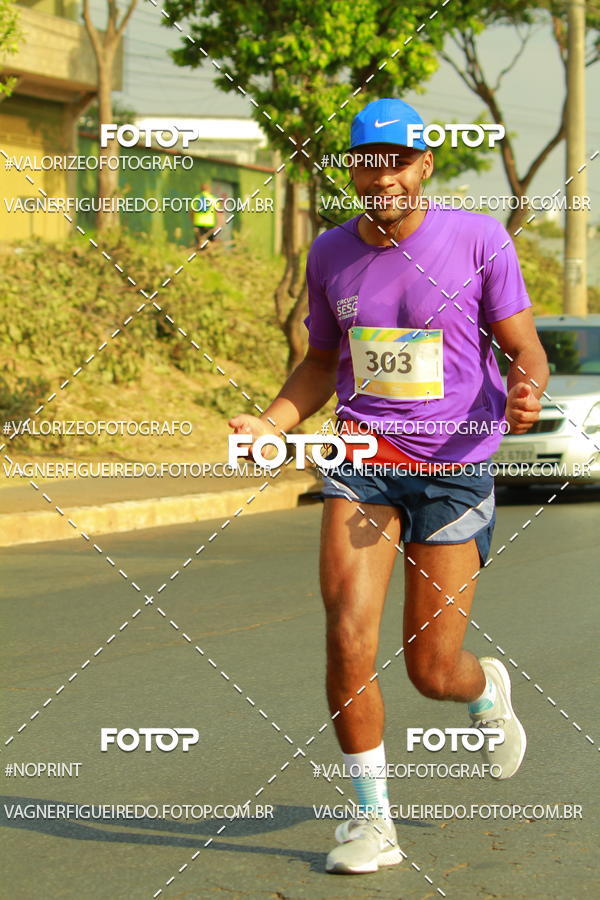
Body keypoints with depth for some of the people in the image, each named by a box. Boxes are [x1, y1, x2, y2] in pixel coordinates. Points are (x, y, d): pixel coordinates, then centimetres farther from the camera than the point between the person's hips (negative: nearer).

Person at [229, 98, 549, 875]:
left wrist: (525, 393, -24)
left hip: (455, 468, -2)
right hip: (363, 463, 3)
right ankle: (372, 818, 2)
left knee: (432, 671, 0)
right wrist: (274, 422, 1)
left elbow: (526, 349, -1)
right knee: (348, 637, -15)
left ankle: (486, 691, 40)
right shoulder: (330, 254, 5)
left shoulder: (477, 239, -6)